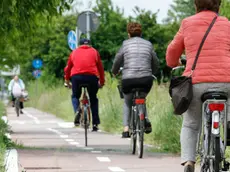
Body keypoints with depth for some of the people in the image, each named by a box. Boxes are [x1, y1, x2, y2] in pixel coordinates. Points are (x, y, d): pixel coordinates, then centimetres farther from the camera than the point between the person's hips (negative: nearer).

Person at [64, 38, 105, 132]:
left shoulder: (74, 52, 23)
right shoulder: (94, 52, 21)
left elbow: (68, 67, 27)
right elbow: (100, 67, 20)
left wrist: (67, 80, 38)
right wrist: (102, 81, 28)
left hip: (76, 76, 0)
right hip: (92, 76, 0)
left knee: (75, 96, 21)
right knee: (93, 99, 15)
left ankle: (77, 110, -10)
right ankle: (95, 124, 10)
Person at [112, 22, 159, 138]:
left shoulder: (126, 44, 6)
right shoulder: (148, 44, 13)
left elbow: (117, 61, 8)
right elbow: (155, 63, 19)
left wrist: (114, 72, 28)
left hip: (128, 80, -2)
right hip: (146, 80, 2)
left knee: (127, 103, 23)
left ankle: (126, 129, 9)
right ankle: (146, 121, 6)